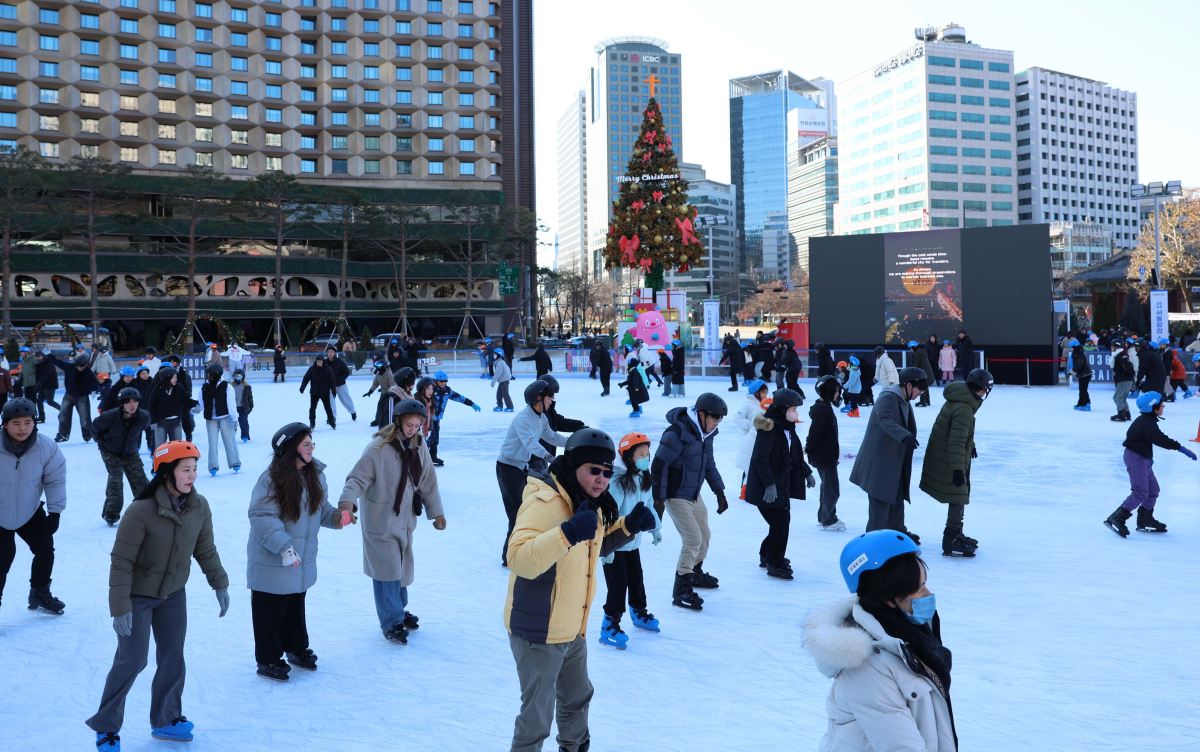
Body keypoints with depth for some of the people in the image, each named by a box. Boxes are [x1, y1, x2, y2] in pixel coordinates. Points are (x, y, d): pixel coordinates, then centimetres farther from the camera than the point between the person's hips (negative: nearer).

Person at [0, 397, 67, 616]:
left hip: (30, 511, 3)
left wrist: (55, 512, -7)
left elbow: (56, 479, -7)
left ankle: (40, 594, 35)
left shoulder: (46, 447, -19)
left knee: (45, 547, 11)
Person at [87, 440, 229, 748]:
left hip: (174, 594, 5)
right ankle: (105, 728, 20)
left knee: (173, 657, 11)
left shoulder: (199, 506, -11)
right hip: (138, 595, -5)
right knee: (132, 659, 0)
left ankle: (166, 720, 28)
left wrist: (219, 584, 4)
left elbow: (205, 549, 3)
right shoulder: (141, 511, -28)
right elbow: (121, 561, -22)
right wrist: (120, 607, -21)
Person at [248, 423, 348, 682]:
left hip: (302, 561, 7)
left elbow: (320, 509, 10)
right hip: (271, 562, -7)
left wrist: (337, 516, -10)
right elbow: (262, 517, -24)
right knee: (270, 611, 6)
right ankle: (267, 660, 22)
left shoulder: (315, 475, 1)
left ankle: (297, 649, 41)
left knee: (296, 607, 23)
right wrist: (283, 546, -29)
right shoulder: (271, 479, -22)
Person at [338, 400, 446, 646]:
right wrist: (347, 501, -38)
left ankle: (398, 609, 37)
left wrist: (436, 511, 15)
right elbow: (358, 478, -20)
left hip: (405, 519, 6)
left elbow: (428, 482, 10)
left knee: (402, 567, 17)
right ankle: (392, 623, 10)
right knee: (387, 570, -3)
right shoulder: (378, 448, -20)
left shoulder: (419, 446, 0)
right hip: (381, 521, -6)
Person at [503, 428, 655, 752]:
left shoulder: (587, 503, 4)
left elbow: (597, 546, 21)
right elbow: (520, 558, -39)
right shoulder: (545, 502, -26)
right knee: (537, 714, 3)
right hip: (538, 631, -9)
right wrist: (567, 534, -50)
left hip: (572, 628, 9)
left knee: (577, 697, 28)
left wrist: (629, 525, 4)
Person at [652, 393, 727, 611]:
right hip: (675, 495, -9)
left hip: (694, 494, 9)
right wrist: (658, 500, -22)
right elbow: (659, 466, -23)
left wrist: (719, 492, 17)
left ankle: (696, 573, 40)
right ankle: (681, 589, -2)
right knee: (693, 538, -13)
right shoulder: (677, 433, -24)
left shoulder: (705, 433, 3)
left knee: (704, 536, 16)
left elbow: (709, 463, 17)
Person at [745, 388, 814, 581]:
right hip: (766, 487, -10)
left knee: (782, 522, 16)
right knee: (780, 522, -8)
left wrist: (807, 472, 23)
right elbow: (761, 459, -24)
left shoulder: (787, 428, 10)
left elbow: (795, 455, 23)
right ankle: (775, 564, 4)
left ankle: (767, 555, 34)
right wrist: (770, 484, -28)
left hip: (781, 484, 10)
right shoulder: (769, 428, -20)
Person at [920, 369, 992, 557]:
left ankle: (957, 534, 36)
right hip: (949, 462, -10)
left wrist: (971, 446, 36)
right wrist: (958, 468, -30)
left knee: (962, 495, 21)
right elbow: (956, 441, -30)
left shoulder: (961, 400, 5)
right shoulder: (964, 409, -27)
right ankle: (950, 544, 0)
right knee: (958, 499, -5)